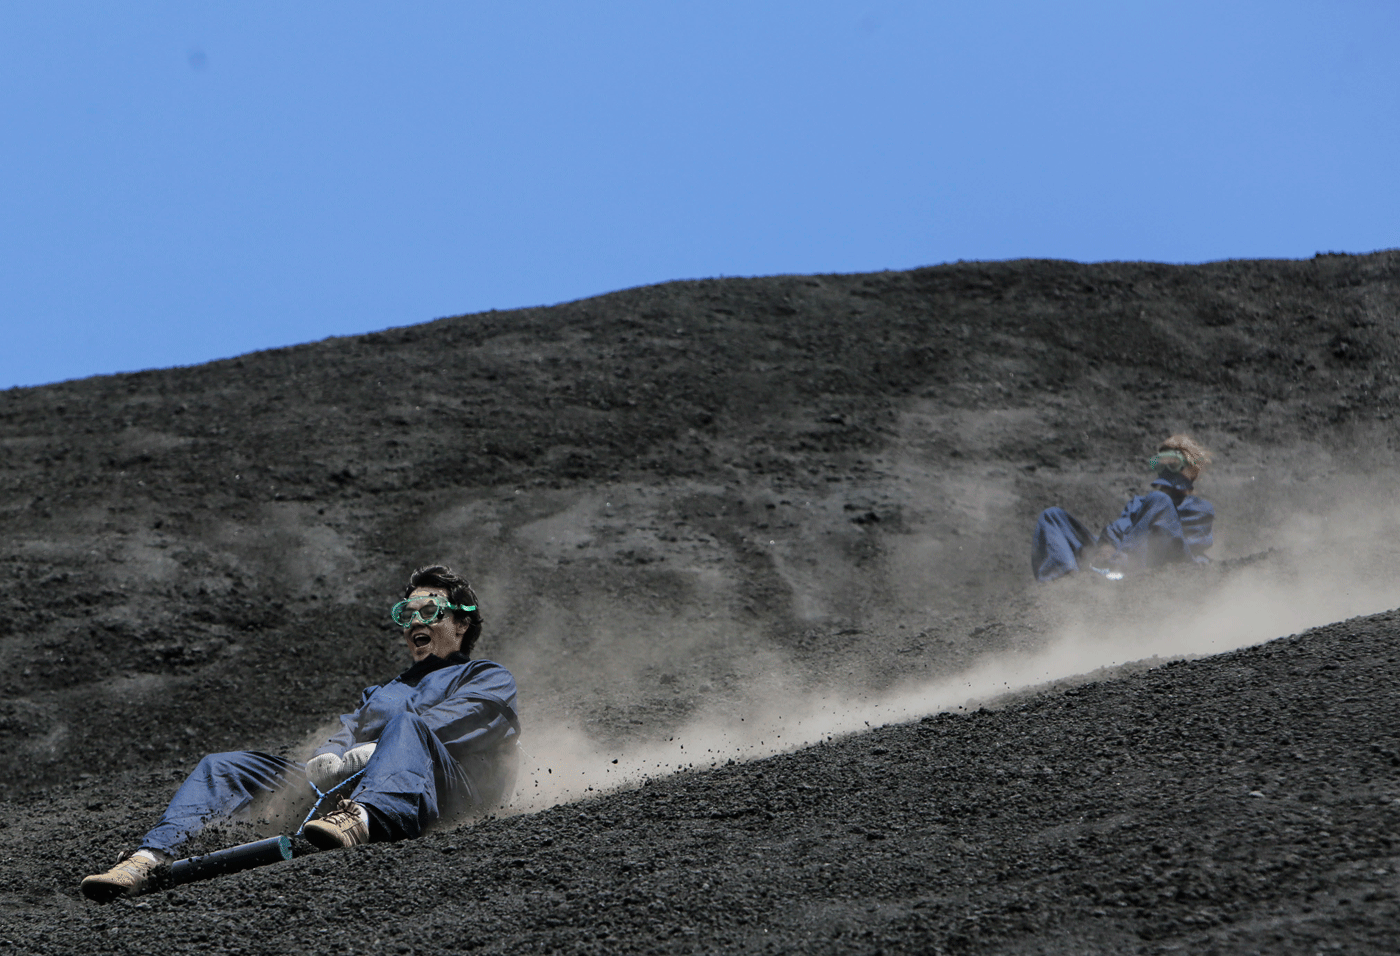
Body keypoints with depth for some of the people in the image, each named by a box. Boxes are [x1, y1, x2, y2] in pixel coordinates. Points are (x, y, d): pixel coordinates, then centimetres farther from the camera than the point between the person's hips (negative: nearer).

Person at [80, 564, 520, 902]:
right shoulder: (383, 691, 41)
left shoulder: (488, 680, 21)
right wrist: (328, 757, -6)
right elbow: (349, 730, 20)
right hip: (349, 784, 6)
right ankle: (151, 859, -32)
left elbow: (450, 726, -2)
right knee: (220, 766, -8)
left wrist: (367, 753, -16)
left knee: (407, 723, -38)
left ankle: (365, 817, -69)